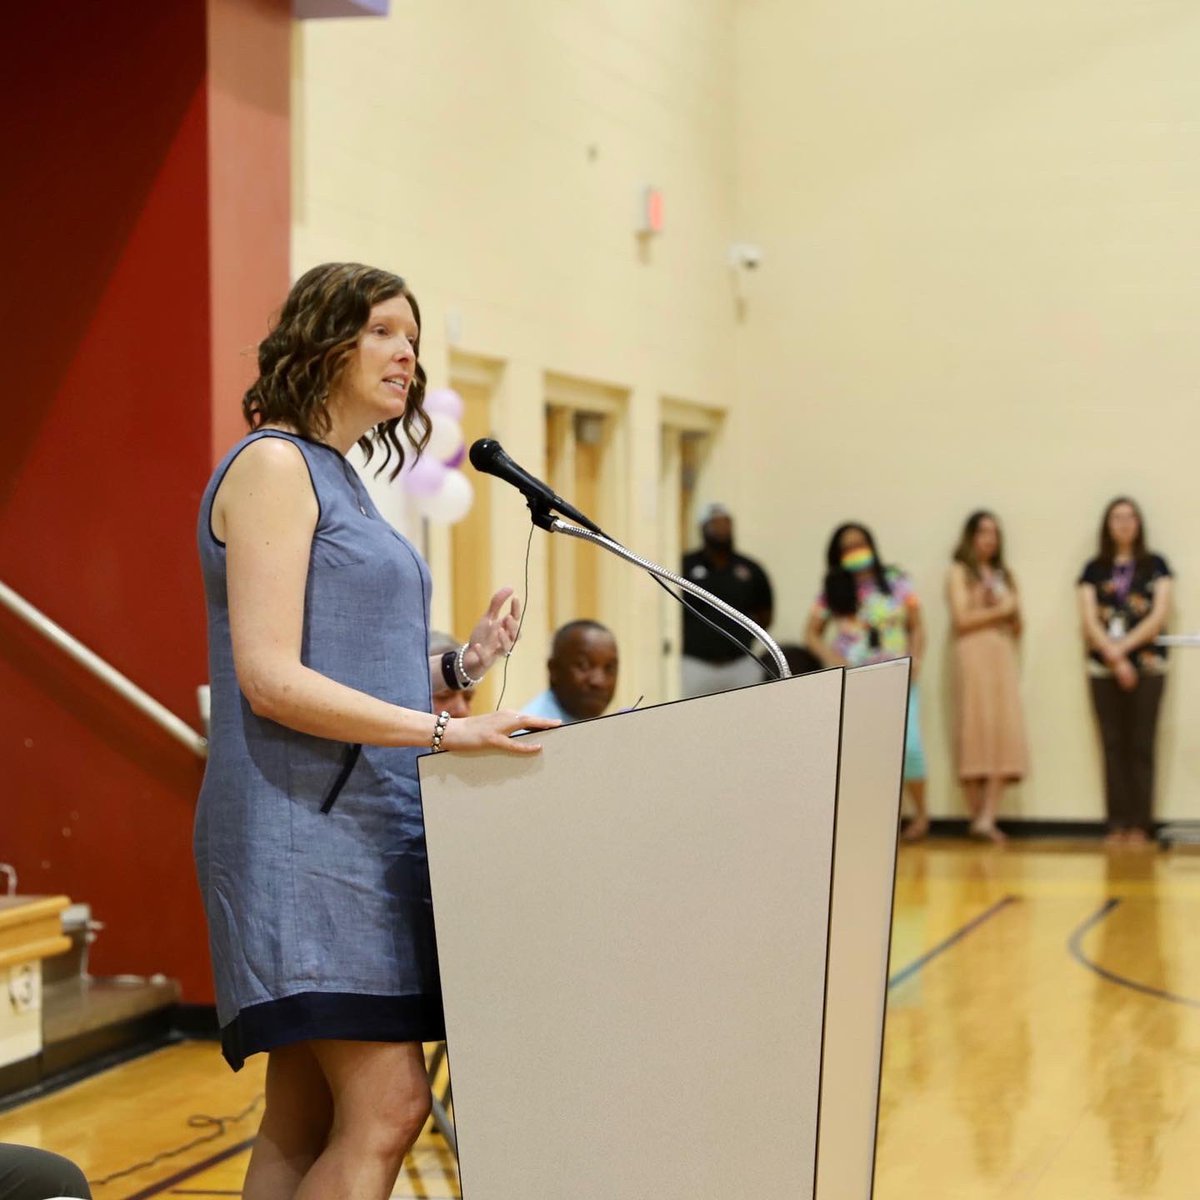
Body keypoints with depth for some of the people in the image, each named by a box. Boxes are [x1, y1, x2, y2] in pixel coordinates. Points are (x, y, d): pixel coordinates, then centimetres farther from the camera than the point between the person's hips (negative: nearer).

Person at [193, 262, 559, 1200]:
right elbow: (272, 679, -17)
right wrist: (442, 730, -21)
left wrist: (459, 666, 4)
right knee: (387, 1107, -15)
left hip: (362, 827, 9)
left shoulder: (339, 478, 20)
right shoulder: (274, 464, -8)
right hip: (301, 831, -9)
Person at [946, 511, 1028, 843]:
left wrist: (1014, 613, -1)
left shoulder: (1003, 575, 22)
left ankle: (988, 818, -16)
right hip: (974, 654, -4)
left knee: (1006, 736, -9)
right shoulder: (959, 572, 8)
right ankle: (976, 816, -4)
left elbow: (1017, 628, 19)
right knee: (976, 734, -8)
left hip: (1004, 656, 4)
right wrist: (998, 611, -3)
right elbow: (961, 619, -5)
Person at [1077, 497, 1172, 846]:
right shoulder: (1094, 570, 10)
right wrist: (1114, 657, -10)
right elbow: (1088, 618, 2)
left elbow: (1160, 614, -2)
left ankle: (1140, 824, -4)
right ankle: (1117, 824, 1)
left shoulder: (1155, 566, 7)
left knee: (1141, 746, -4)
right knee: (1113, 746, 0)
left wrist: (1124, 646, -10)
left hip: (1146, 663, -1)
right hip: (1103, 666, 2)